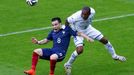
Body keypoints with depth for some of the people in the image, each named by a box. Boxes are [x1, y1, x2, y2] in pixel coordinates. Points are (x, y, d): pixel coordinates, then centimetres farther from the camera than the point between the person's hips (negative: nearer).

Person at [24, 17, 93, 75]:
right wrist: (38, 42, 9)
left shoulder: (66, 29, -3)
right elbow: (46, 40, 24)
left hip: (61, 52, -6)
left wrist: (87, 37, -11)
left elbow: (78, 33, 0)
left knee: (53, 57, -39)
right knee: (36, 51, -8)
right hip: (52, 51, 6)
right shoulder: (53, 32, 12)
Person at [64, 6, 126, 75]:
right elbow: (67, 21, -20)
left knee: (104, 40, 7)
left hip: (87, 28, 5)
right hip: (77, 32, -5)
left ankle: (114, 55, 33)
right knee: (79, 50, -24)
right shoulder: (75, 17, -41)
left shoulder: (92, 12, -28)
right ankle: (68, 65, 1)